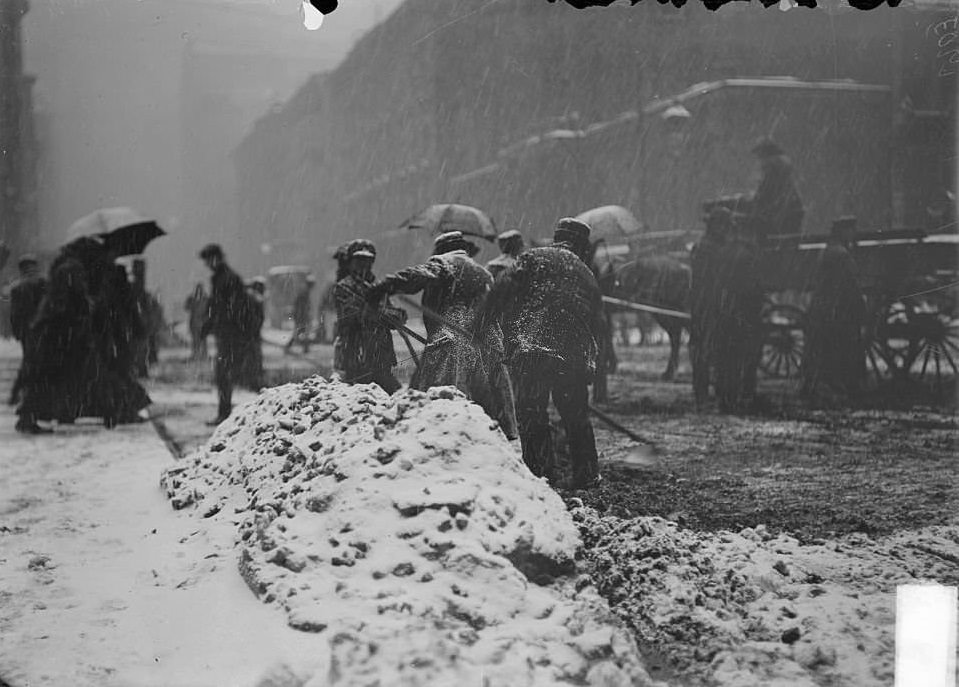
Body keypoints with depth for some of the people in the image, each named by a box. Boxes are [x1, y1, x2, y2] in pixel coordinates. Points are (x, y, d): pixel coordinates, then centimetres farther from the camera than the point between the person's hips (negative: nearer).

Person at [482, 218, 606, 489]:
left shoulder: (534, 258, 9)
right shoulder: (587, 276, 21)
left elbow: (501, 291, -5)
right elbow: (597, 326, 23)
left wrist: (485, 324, 0)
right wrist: (589, 362, 31)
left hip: (528, 352, -3)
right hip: (573, 359, 3)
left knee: (531, 416, 7)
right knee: (576, 418, 17)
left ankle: (540, 473, 6)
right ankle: (586, 475, 24)